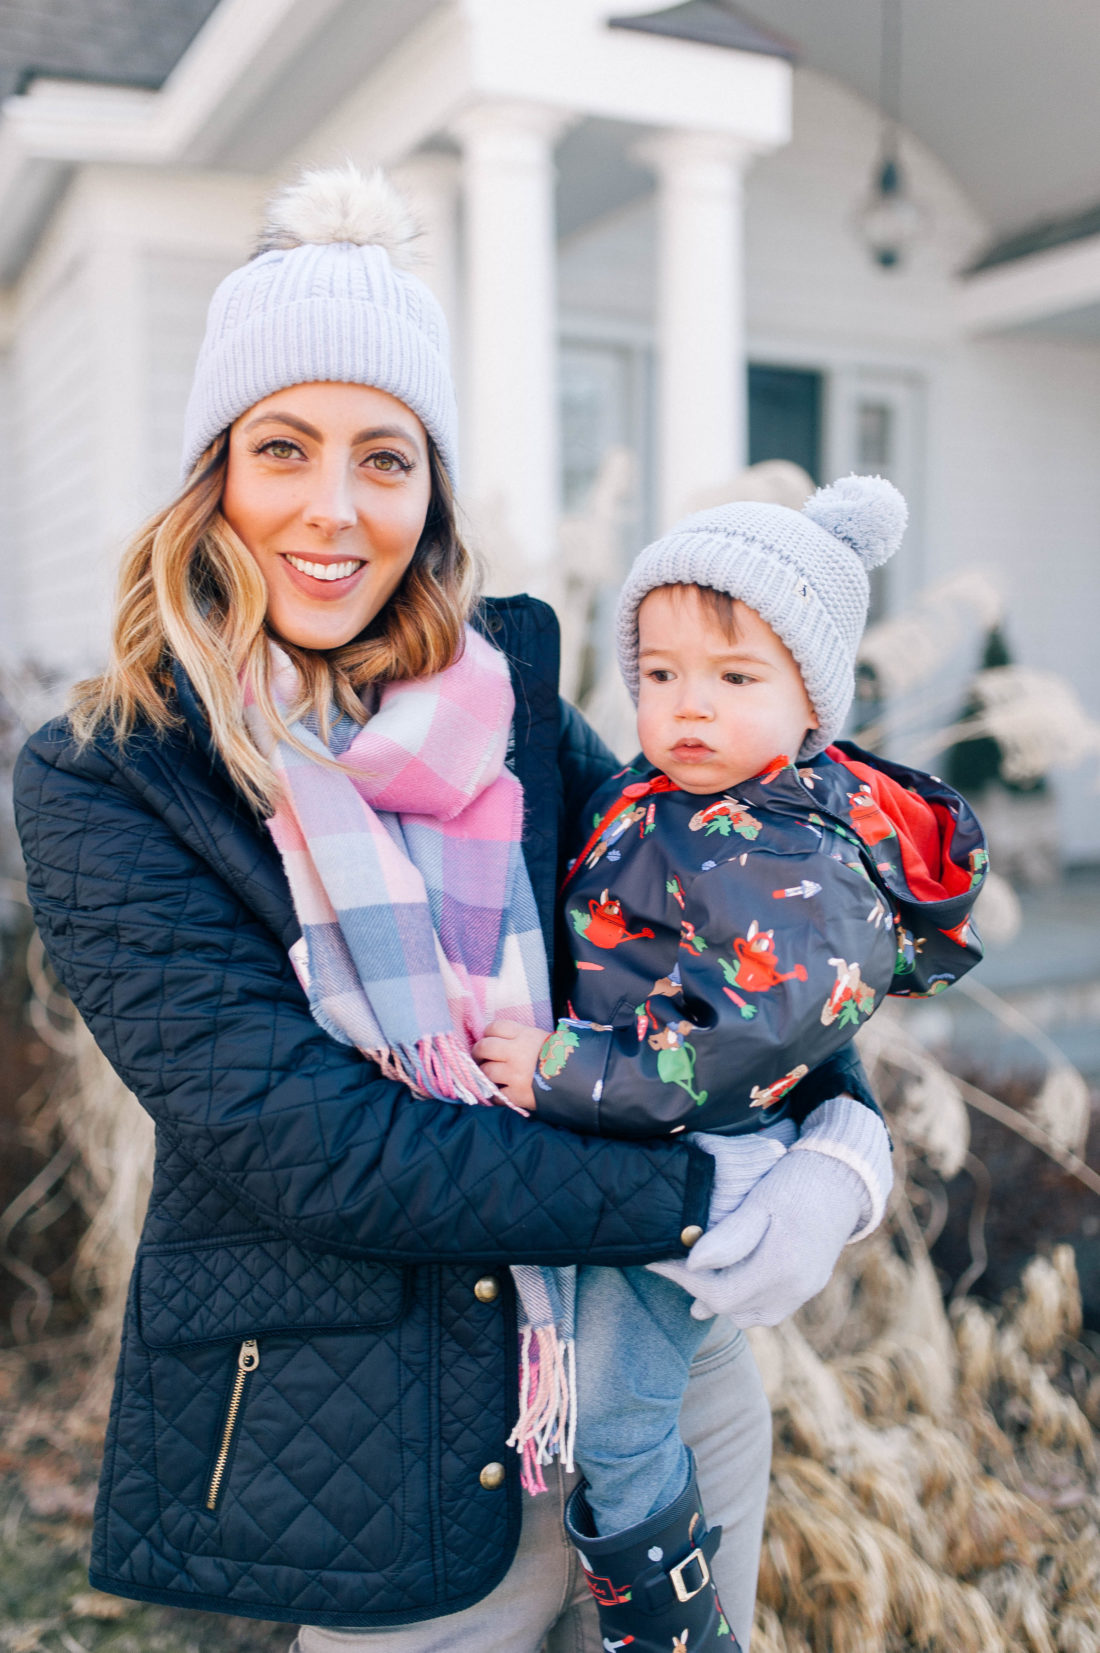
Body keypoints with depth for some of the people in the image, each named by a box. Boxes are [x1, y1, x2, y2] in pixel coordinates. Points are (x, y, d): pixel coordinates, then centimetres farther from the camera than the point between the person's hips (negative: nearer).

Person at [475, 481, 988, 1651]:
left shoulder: (788, 861, -24)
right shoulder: (649, 796, 5)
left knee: (611, 1424, 0)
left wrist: (564, 1072, -28)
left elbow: (750, 1040, -32)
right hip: (615, 1157, 9)